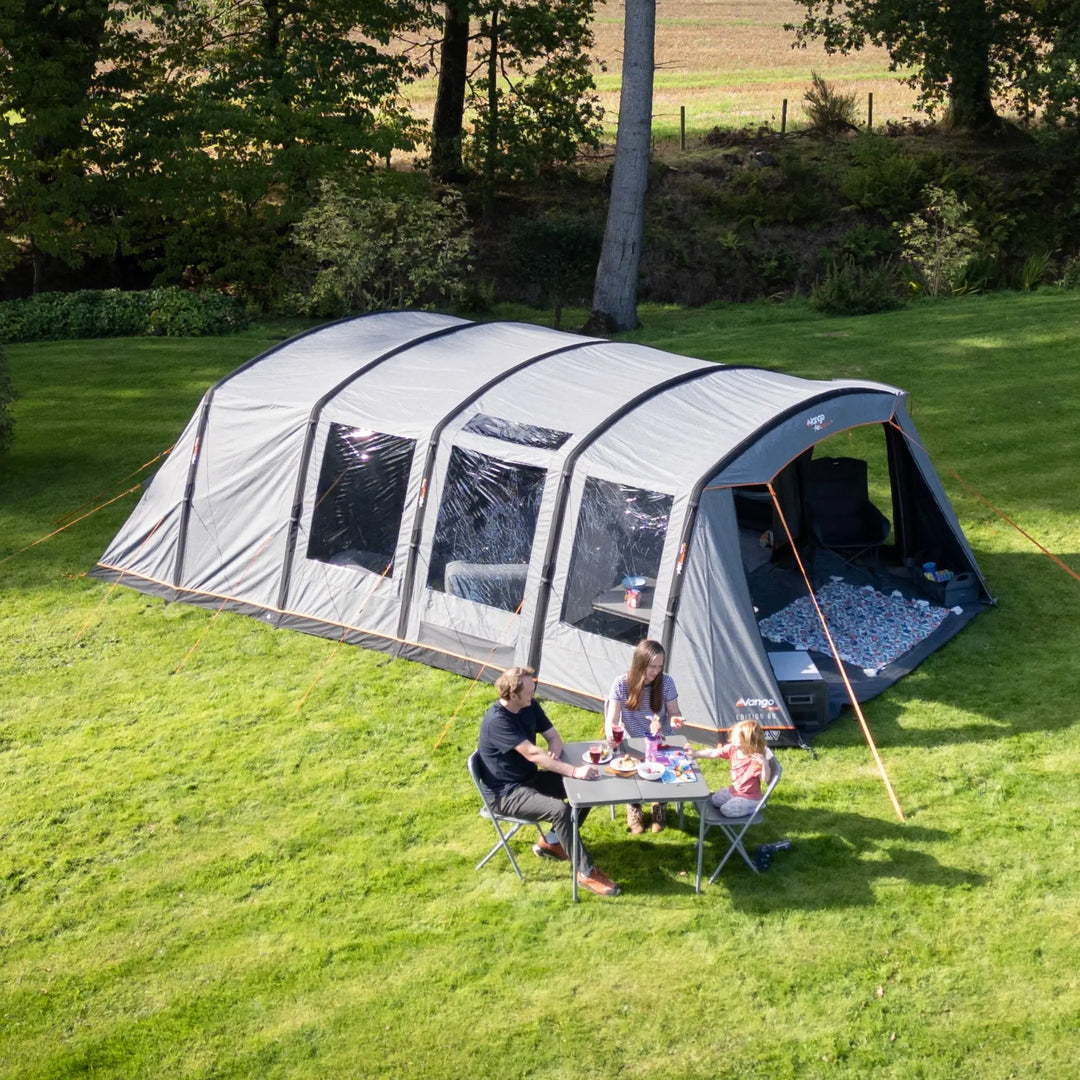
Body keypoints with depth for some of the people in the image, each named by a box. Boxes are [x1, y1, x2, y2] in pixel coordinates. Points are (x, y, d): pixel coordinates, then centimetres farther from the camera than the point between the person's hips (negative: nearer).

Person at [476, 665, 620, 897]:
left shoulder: (530, 706, -2)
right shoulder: (497, 721, -28)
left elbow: (554, 738, 6)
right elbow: (532, 754, -34)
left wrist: (554, 754, -19)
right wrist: (573, 770, -37)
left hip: (530, 777, 9)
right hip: (506, 793, -9)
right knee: (559, 810, -30)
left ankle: (550, 842, 12)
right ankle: (586, 873, -18)